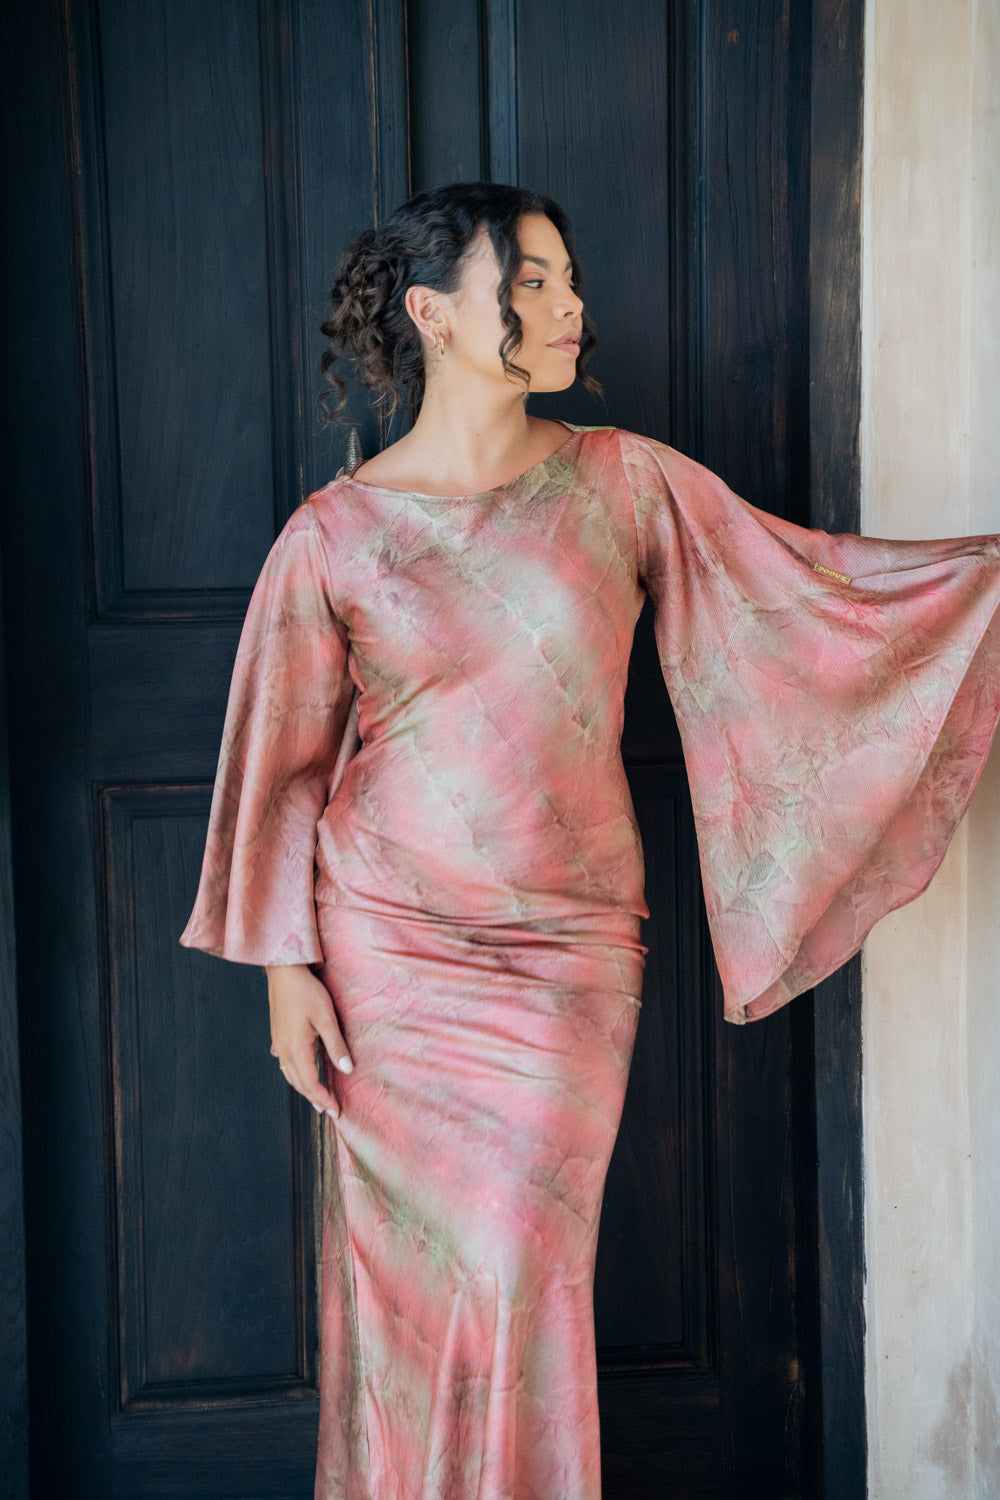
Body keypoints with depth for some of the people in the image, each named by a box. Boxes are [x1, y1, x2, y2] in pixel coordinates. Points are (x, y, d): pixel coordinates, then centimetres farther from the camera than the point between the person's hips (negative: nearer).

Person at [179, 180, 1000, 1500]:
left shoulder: (623, 483, 1)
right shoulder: (335, 535, -4)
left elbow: (813, 580, 4)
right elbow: (285, 758, 2)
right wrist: (285, 964, 1)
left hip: (571, 953, 1)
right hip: (394, 951, -1)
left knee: (521, 1279, 2)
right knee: (407, 1276, 6)